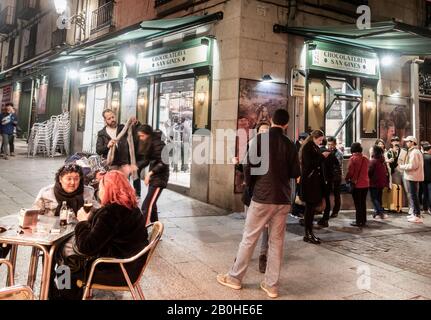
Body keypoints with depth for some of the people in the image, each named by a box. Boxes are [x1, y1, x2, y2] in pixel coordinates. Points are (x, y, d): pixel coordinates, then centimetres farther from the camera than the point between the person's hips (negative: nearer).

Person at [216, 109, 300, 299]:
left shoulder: (259, 139, -5)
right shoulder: (289, 144, 2)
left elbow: (249, 167, -8)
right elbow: (295, 173, 4)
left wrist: (249, 183, 11)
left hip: (262, 197, -3)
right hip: (283, 199, 3)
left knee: (249, 239, 7)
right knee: (277, 241, 9)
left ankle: (235, 277, 18)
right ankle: (271, 285, 14)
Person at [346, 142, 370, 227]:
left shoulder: (353, 158, -11)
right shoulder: (365, 158, 5)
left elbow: (350, 171, -12)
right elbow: (366, 170, 9)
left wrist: (347, 179, 3)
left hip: (356, 184, -5)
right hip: (365, 184, 5)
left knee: (358, 204, 2)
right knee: (363, 203, 14)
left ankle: (359, 221, 5)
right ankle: (363, 221, 20)